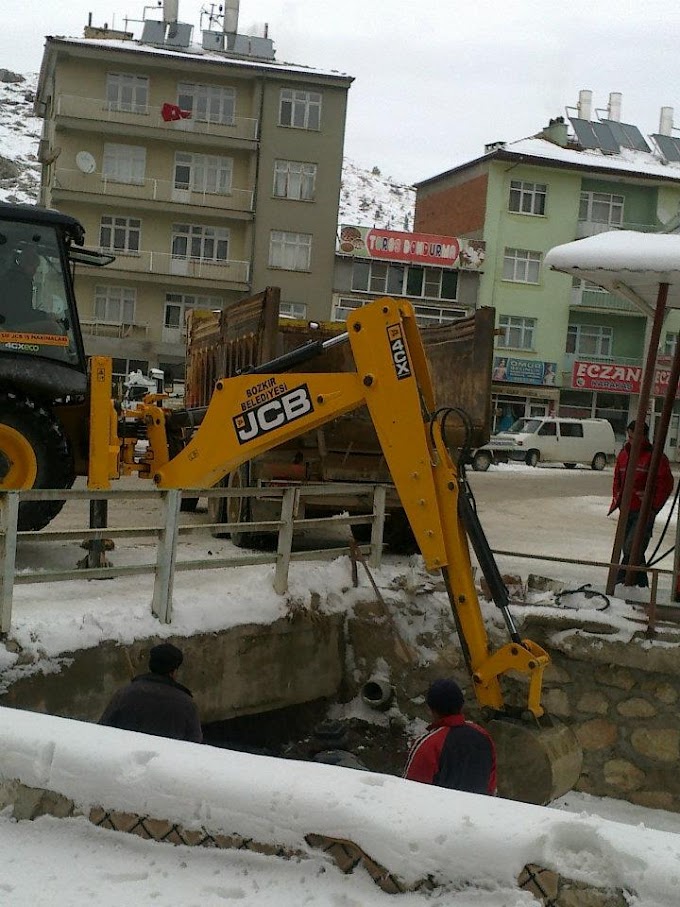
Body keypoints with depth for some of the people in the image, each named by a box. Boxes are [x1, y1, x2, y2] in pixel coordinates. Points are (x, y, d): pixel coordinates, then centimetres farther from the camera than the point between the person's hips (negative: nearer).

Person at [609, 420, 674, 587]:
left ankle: (622, 580, -13)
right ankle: (641, 583, 20)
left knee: (632, 548, -17)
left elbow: (666, 484, -8)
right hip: (626, 510, 7)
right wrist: (616, 500, 12)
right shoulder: (624, 454, 14)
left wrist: (653, 506, -11)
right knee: (627, 548, 10)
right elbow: (617, 480, 24)